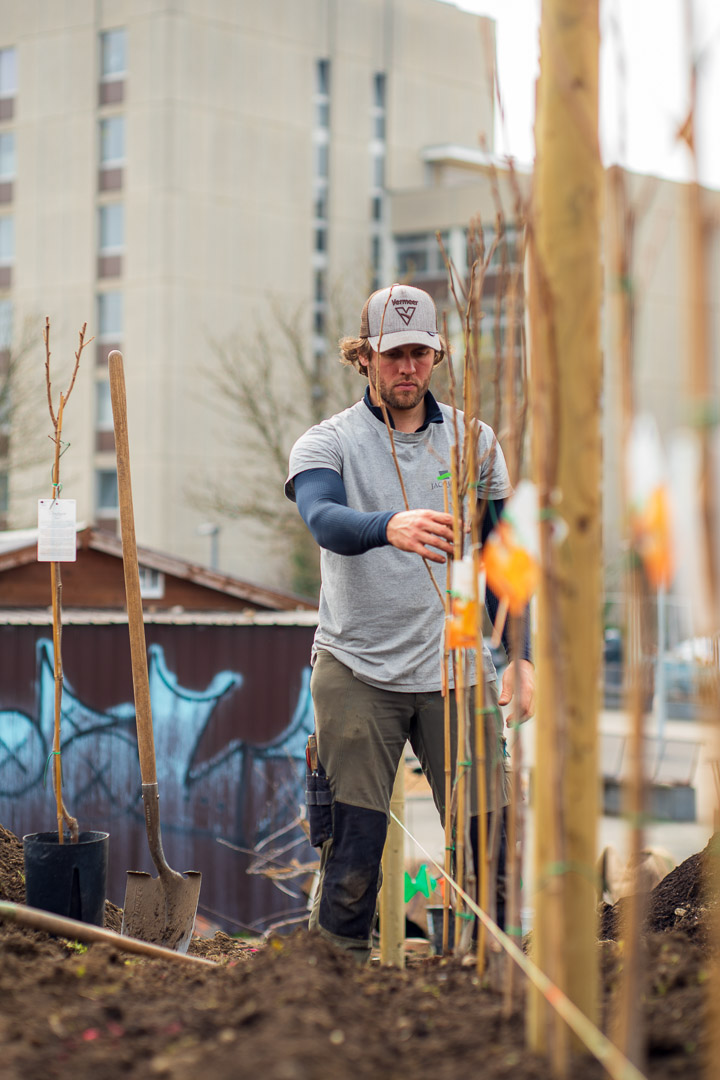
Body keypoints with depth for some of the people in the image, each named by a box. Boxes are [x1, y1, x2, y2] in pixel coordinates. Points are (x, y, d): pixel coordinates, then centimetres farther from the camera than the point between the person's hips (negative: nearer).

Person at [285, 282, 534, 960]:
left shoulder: (475, 441, 11)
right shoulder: (325, 443, 1)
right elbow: (325, 519, -21)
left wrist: (521, 656, 5)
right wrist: (391, 527, -42)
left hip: (456, 669, 3)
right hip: (357, 670, -2)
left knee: (489, 843, -1)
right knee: (352, 852, -1)